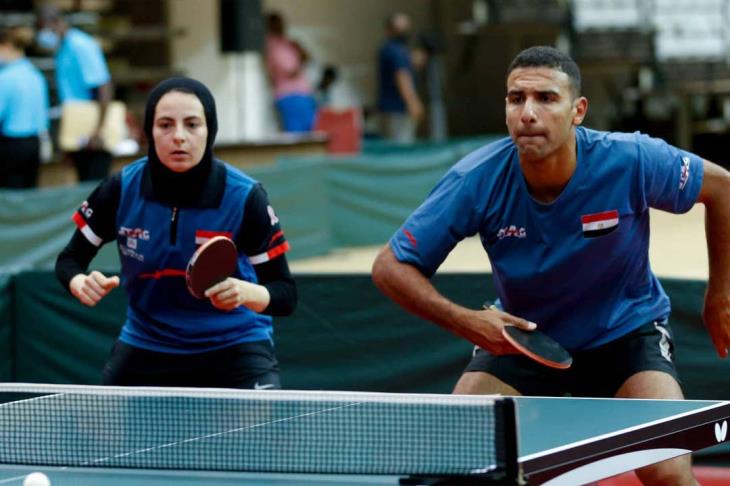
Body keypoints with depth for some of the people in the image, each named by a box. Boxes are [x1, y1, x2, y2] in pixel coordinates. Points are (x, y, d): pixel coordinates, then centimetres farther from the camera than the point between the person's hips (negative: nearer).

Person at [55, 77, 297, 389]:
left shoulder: (245, 197, -19)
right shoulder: (120, 190, -14)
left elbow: (285, 295, -16)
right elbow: (69, 259, 1)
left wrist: (244, 292, -37)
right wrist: (82, 284, -23)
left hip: (233, 347, -2)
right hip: (146, 348, 3)